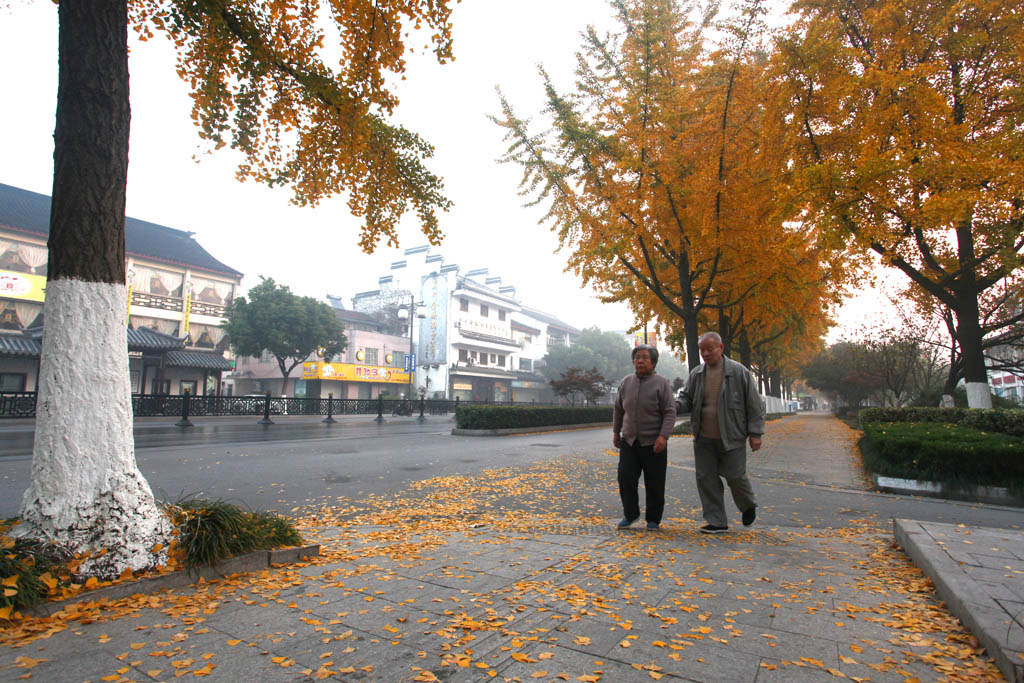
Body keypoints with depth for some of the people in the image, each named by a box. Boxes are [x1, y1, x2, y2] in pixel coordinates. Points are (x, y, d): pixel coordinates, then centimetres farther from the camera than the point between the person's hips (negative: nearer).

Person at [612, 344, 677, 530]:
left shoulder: (661, 383, -8)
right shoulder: (626, 382, 4)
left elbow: (670, 413, -12)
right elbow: (618, 409, 16)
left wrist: (663, 436, -22)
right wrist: (616, 432, 15)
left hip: (654, 443, -3)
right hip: (629, 441, 3)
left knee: (655, 484, 4)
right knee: (626, 478, -5)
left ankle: (653, 519, 22)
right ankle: (630, 514, 16)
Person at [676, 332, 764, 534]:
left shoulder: (739, 372, -5)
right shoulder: (696, 374, 6)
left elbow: (754, 405, -2)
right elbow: (686, 399, 11)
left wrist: (755, 433, -5)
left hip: (731, 437, -4)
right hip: (704, 438, 4)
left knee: (735, 475, 2)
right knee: (706, 478, 4)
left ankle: (748, 506, 35)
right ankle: (717, 522, 16)